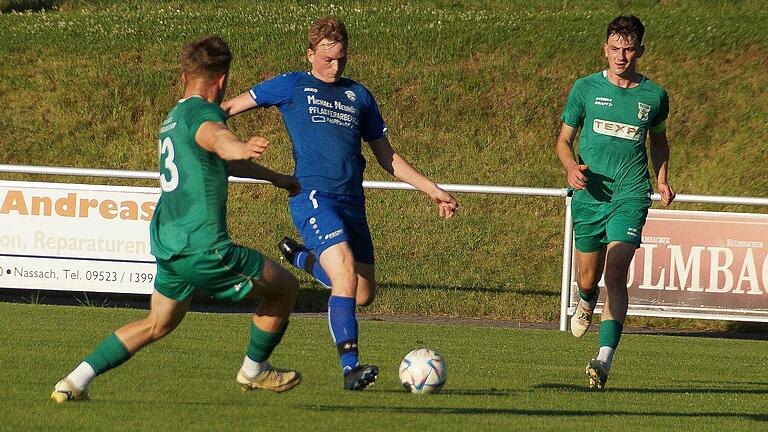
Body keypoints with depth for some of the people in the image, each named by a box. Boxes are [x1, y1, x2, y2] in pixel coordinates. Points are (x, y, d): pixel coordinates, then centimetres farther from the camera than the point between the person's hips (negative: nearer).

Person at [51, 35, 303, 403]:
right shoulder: (202, 114, -11)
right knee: (285, 287, 9)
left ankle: (76, 381, 12)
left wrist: (275, 177, 49)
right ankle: (254, 370, 24)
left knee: (158, 323, 23)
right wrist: (242, 148, -62)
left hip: (168, 246, 9)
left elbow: (225, 162, 38)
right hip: (203, 248, -9)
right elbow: (218, 139, -39)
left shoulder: (174, 117, 20)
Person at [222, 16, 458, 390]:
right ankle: (349, 367, -25)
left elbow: (386, 156, 24)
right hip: (313, 196, -6)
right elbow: (234, 105, 12)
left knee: (364, 294, 6)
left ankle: (300, 258, 33)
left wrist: (432, 190, 18)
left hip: (352, 202, 6)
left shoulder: (358, 96, 19)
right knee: (346, 275, -25)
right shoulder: (292, 86, 8)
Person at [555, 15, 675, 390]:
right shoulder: (586, 88, 3)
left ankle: (604, 358, -26)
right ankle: (586, 301, 49)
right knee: (589, 277, 9)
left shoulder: (654, 96, 6)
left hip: (630, 195, -1)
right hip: (589, 194, 1)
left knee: (616, 272, -19)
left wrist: (662, 179, 8)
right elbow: (564, 139, 9)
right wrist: (571, 167, -12)